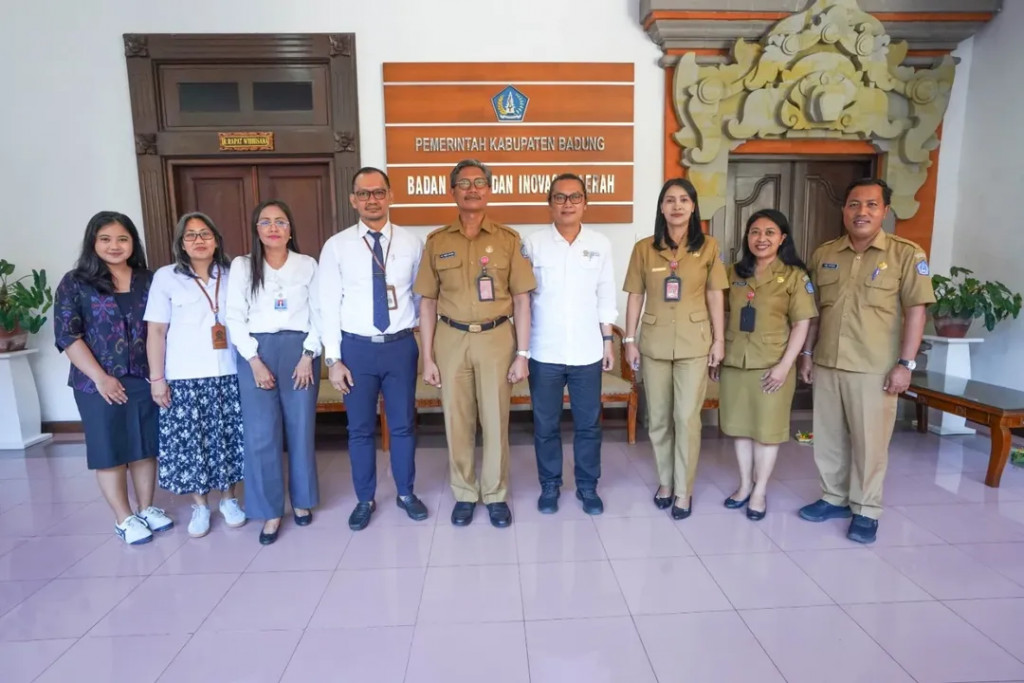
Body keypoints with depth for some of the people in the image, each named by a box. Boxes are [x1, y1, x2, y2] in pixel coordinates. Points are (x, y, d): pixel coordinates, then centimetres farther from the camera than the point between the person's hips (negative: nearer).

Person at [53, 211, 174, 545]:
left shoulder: (148, 281, 7)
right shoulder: (75, 283, -1)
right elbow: (67, 335, -7)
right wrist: (100, 377, -14)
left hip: (144, 379, 3)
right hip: (98, 384, -2)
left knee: (146, 447, 11)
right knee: (110, 450, 6)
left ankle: (146, 508, 26)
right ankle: (124, 519, 19)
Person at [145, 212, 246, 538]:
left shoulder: (231, 276, 8)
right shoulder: (166, 277, 1)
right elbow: (156, 331, 0)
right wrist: (157, 378, -4)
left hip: (229, 374, 2)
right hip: (184, 377, -1)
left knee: (228, 437, 6)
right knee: (188, 440, 3)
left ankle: (228, 499, 23)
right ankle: (199, 506, 20)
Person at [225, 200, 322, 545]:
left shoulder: (308, 265, 6)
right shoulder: (242, 266, 5)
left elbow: (318, 315, 4)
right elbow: (235, 317, 1)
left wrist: (308, 355, -7)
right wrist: (254, 360, -8)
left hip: (299, 349, 0)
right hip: (256, 352, 0)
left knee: (301, 430, 5)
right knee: (260, 435, -2)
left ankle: (301, 499, 23)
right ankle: (271, 510, 12)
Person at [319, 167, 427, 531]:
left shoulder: (411, 243, 1)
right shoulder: (337, 246, -2)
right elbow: (328, 305, -3)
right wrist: (333, 359, -6)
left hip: (401, 345, 1)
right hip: (357, 348, 0)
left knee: (403, 425, 13)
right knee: (360, 429, 11)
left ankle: (406, 493, 33)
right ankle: (365, 499, 31)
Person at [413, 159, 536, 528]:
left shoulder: (508, 239, 1)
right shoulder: (436, 241, 4)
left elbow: (522, 300, 0)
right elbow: (427, 303, 4)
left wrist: (522, 353, -4)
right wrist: (427, 356, 0)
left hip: (496, 338, -1)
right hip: (451, 339, 1)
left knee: (496, 421, 8)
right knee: (457, 421, 10)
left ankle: (495, 495, 26)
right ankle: (464, 494, 28)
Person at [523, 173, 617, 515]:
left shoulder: (600, 244, 3)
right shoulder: (533, 243, -3)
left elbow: (605, 297, 9)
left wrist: (608, 340, 7)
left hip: (587, 352, 1)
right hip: (544, 352, -1)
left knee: (589, 424, 11)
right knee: (545, 425, 11)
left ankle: (587, 486, 29)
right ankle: (549, 485, 29)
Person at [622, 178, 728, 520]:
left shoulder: (708, 246, 0)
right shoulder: (644, 248, 2)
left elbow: (715, 297, 2)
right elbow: (635, 297, 3)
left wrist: (719, 340, -1)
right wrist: (629, 340, 0)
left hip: (694, 343, -1)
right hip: (654, 343, 2)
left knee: (687, 418, 1)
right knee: (658, 418, 10)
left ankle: (684, 490, 16)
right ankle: (665, 481, 28)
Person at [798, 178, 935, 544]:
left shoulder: (907, 254, -5)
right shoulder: (823, 254, 7)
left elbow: (916, 311, -7)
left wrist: (905, 363, -12)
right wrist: (807, 353, 10)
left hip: (874, 369, -4)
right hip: (826, 364, 4)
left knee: (869, 441, 5)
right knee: (828, 437, 13)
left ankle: (866, 510, 21)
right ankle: (834, 497, 30)